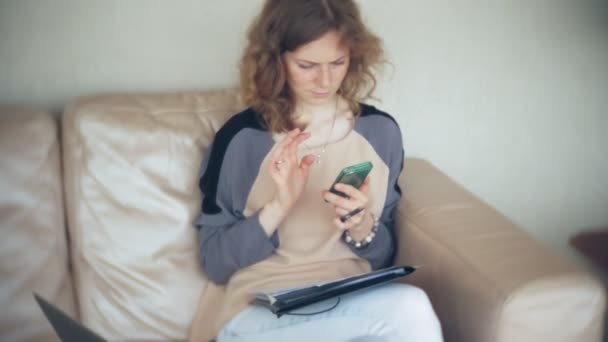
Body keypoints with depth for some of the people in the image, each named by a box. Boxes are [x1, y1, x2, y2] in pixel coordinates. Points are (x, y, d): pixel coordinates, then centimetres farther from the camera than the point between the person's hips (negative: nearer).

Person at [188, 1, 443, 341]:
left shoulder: (380, 131, 1)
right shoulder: (241, 137, -7)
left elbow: (383, 257, 9)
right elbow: (214, 263, -4)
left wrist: (362, 227, -14)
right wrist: (277, 208, -19)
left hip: (354, 302, 4)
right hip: (258, 310, -4)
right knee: (407, 309, -30)